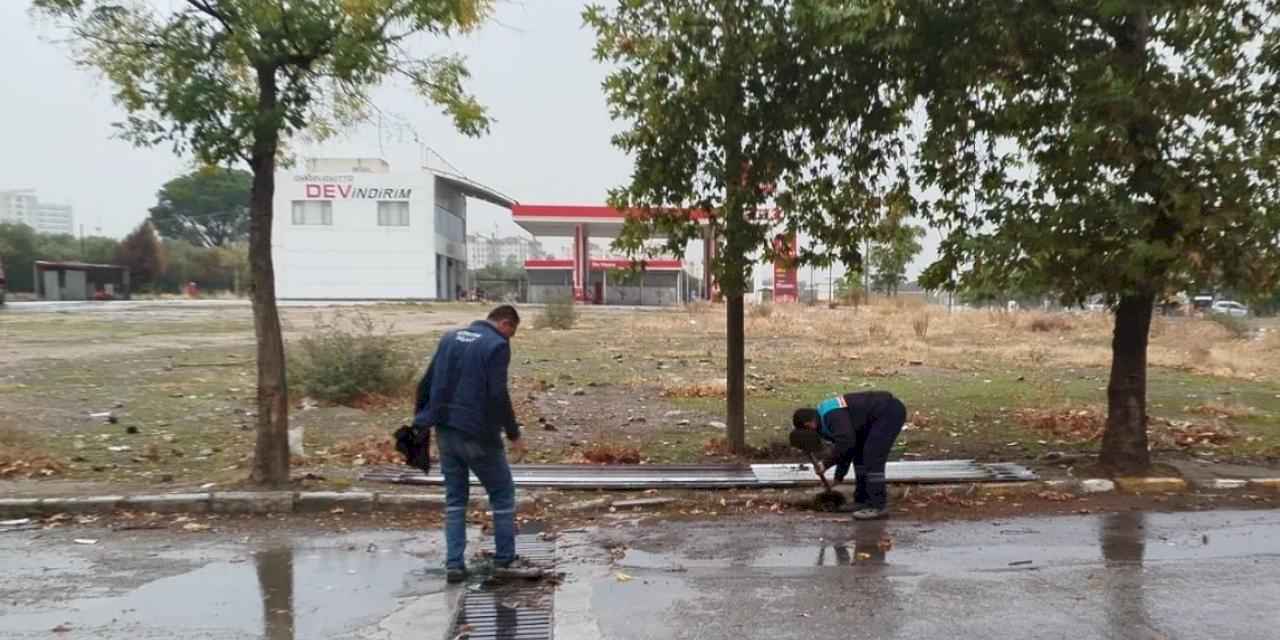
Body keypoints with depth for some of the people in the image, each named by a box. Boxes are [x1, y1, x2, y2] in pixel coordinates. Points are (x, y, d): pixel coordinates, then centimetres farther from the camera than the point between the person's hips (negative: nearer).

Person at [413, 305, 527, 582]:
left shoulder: (450, 337, 12)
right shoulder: (497, 345, -9)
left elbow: (426, 382, 12)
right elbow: (498, 395, -18)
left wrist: (420, 419, 18)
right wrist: (513, 434, -11)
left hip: (445, 432, 6)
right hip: (478, 434, -6)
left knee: (455, 499, 14)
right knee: (502, 495, 11)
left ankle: (454, 564, 10)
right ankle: (504, 559, 16)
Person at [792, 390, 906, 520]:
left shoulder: (832, 416, -20)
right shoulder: (826, 416, 12)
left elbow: (846, 442, -30)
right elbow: (846, 446, 21)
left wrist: (826, 463, -20)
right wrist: (838, 477, 24)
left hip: (890, 412, -11)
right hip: (879, 415, 11)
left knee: (872, 457, -13)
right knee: (860, 455, 14)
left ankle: (878, 507, -10)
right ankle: (862, 500, 20)